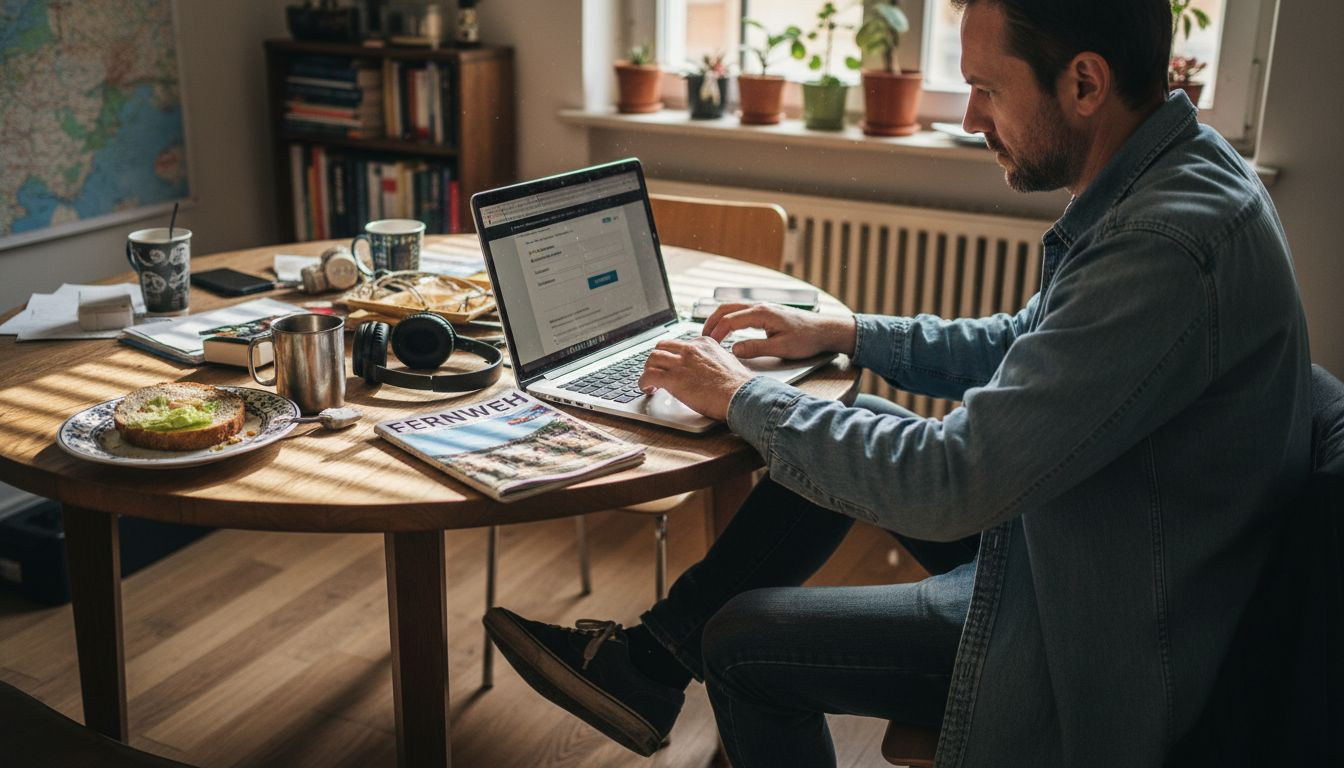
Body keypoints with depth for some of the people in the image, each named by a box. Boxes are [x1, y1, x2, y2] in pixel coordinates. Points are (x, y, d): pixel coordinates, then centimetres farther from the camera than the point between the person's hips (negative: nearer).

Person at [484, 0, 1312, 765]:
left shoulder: (1172, 246, -31)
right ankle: (651, 661, 14)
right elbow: (1022, 344, 15)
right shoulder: (1172, 179, 1)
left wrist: (742, 397, -18)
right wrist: (845, 332, 8)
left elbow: (951, 484, -30)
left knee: (739, 638, -4)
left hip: (1099, 641, -9)